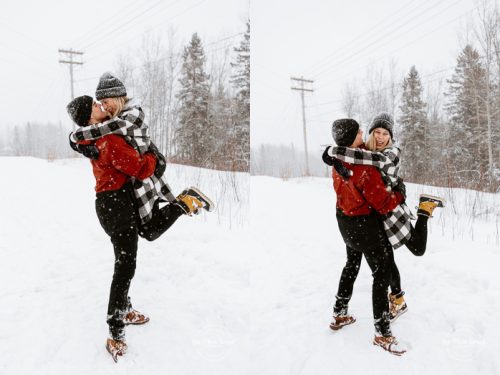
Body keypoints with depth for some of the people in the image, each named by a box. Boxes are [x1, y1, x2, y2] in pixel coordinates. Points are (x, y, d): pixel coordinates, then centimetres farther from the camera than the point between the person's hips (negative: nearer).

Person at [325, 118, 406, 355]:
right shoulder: (365, 169, -30)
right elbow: (384, 204, -21)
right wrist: (400, 195, -3)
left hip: (344, 219, 8)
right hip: (364, 224, -8)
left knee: (351, 265, 25)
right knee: (382, 274, 3)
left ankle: (339, 315, 37)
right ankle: (383, 334, 9)